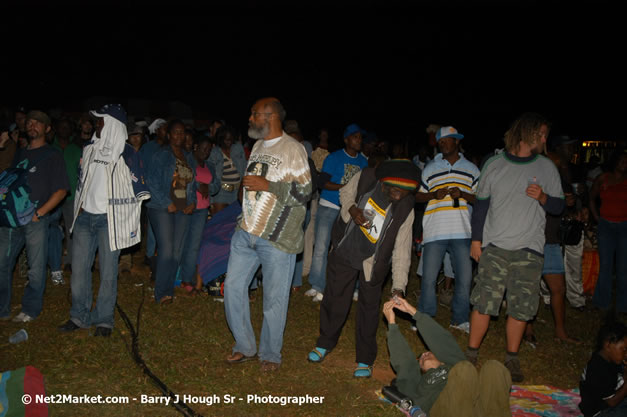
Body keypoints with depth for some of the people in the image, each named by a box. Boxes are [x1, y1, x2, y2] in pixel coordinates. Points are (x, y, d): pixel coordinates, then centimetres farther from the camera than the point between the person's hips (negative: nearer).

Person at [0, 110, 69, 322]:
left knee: (36, 268, 0)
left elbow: (61, 190, -5)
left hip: (36, 220, -5)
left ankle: (30, 310, 13)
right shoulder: (19, 153, 19)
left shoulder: (52, 155, 2)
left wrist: (39, 213, -12)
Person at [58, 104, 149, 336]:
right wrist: (79, 208, 13)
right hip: (84, 217, 6)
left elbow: (137, 191, -4)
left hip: (109, 220, -5)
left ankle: (104, 320, 11)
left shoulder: (127, 154, -5)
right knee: (79, 268, 7)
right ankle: (79, 317, 20)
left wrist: (128, 221, -6)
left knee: (108, 271, 0)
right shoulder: (89, 150, 12)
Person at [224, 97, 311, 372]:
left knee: (274, 298, 2)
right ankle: (244, 347, 24)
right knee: (233, 286, 7)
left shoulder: (292, 149, -10)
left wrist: (267, 185, -18)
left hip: (277, 237, -7)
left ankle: (270, 355, 20)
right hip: (246, 231, 8)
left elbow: (304, 192, -13)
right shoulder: (258, 146, 15)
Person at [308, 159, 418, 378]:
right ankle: (325, 343, 32)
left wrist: (398, 287, -21)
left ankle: (365, 360, 18)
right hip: (345, 251, 1)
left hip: (374, 261, -1)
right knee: (335, 299, 8)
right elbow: (345, 194, 1)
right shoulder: (365, 178, -20)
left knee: (369, 306, 1)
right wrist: (352, 209, -22)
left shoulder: (405, 208, -20)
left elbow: (402, 248, -17)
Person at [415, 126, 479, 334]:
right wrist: (434, 194, -8)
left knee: (464, 277, 3)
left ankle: (460, 318, 19)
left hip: (461, 231, 0)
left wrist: (462, 194, -11)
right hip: (434, 231, 0)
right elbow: (418, 196, 13)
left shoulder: (471, 169, 11)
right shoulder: (430, 168, 12)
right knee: (429, 277, 0)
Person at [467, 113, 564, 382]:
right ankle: (471, 354, 13)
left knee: (521, 308, 2)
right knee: (483, 304, -2)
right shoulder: (495, 165, 5)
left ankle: (512, 359, 18)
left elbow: (559, 207, 11)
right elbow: (481, 204, 10)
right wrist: (476, 239, 6)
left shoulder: (547, 167, 8)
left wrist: (543, 197, -10)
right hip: (494, 247, -1)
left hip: (529, 249, 1)